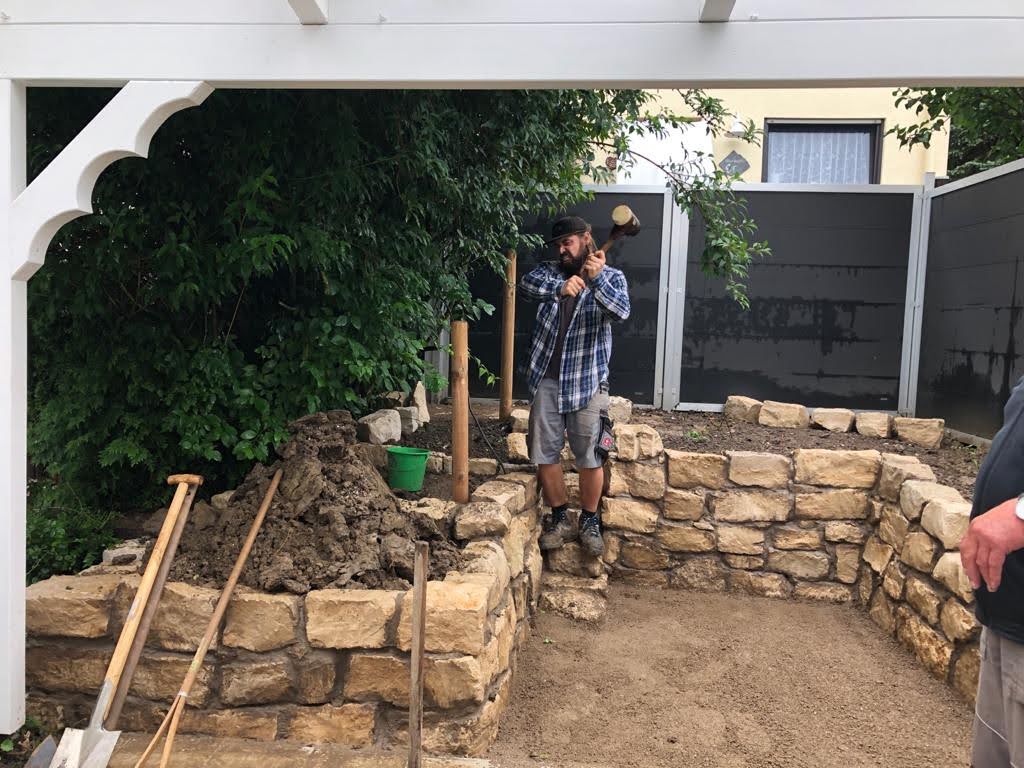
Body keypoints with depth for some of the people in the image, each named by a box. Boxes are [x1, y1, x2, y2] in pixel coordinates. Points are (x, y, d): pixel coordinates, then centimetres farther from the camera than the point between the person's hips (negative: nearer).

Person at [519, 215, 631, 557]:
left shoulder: (611, 277, 3)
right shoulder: (549, 271, 8)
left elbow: (621, 311, -18)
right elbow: (527, 285, -15)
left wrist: (596, 279, -33)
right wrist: (560, 288, -33)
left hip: (587, 381, -3)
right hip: (547, 379, 3)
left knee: (589, 455, 2)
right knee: (544, 452, 6)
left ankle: (590, 521, 20)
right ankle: (560, 518, 22)